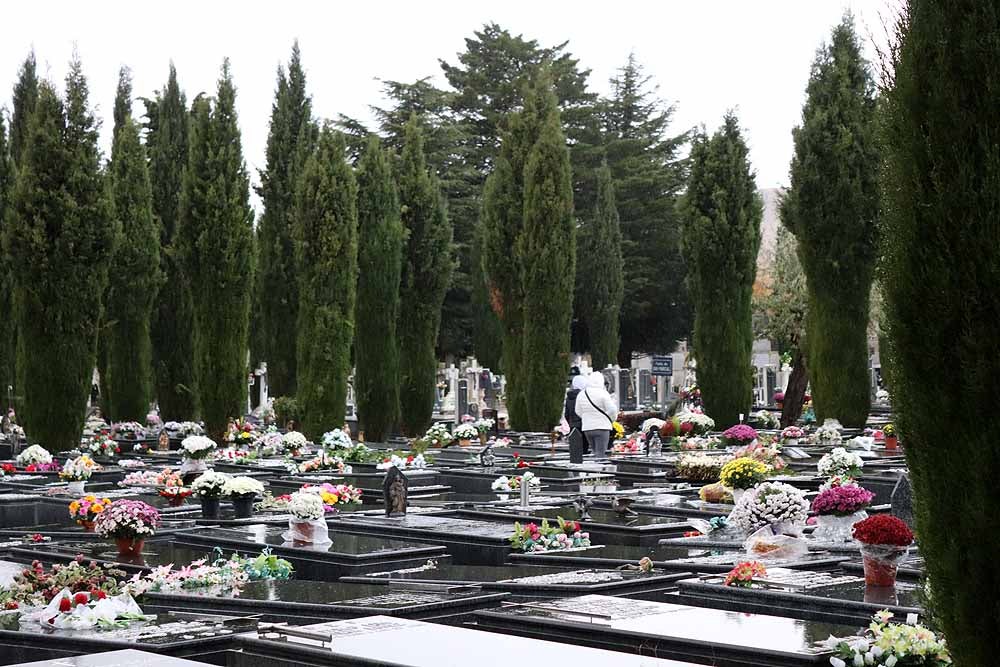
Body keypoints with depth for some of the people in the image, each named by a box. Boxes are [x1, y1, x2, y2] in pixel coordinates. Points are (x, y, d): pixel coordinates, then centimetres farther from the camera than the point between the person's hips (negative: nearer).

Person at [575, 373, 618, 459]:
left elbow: (578, 412, 11)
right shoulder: (602, 393, -12)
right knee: (600, 454, -6)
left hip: (587, 428, 6)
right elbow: (612, 410, -13)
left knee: (595, 452, 17)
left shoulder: (581, 394, 5)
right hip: (602, 427, -6)